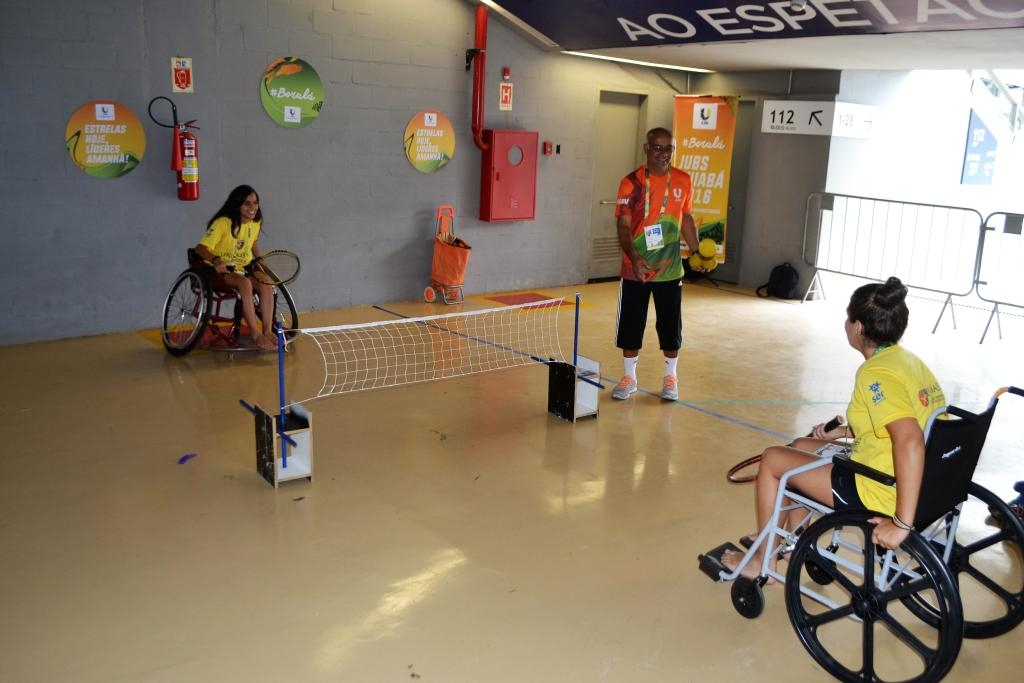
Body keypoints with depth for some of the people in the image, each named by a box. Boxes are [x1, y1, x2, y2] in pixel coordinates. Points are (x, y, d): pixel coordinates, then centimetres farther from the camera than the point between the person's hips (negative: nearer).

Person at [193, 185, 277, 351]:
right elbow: (200, 248, -22)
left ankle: (267, 331, -24)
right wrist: (216, 260, -42)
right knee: (245, 284, -37)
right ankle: (256, 335, -37)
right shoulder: (223, 223, -16)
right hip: (220, 270, -6)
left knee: (267, 285, -25)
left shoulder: (255, 223, 4)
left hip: (243, 269, 6)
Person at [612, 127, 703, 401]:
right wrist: (634, 257, -26)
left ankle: (670, 378, 27)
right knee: (630, 325, 7)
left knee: (671, 326, 9)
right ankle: (629, 377, 24)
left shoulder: (683, 181, 2)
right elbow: (623, 226, -12)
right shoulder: (631, 183, -8)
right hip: (635, 270, -2)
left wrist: (697, 251, 11)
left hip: (670, 269, 2)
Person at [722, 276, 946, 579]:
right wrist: (843, 432, 13)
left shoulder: (875, 373, -24)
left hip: (877, 495, -9)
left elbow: (910, 441, -37)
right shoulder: (908, 359, 4)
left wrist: (903, 522, -33)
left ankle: (762, 562, 20)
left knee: (772, 458, 5)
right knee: (800, 446, 24)